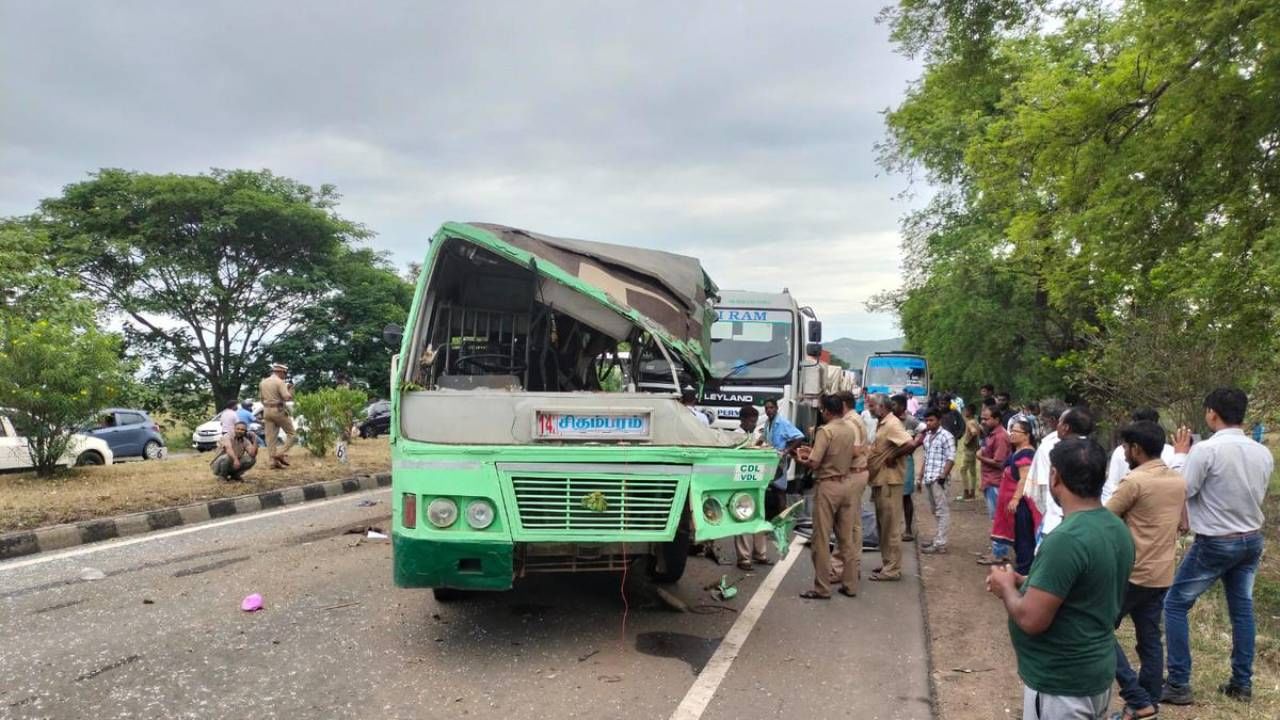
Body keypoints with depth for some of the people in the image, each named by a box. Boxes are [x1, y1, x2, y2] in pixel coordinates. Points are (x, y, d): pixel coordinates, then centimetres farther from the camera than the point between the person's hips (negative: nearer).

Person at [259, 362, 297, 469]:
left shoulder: (262, 382, 12)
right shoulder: (280, 382, -11)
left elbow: (262, 397, 16)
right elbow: (287, 397, -19)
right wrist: (290, 389, -2)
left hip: (267, 411, 7)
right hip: (279, 410, -7)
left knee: (270, 437, 5)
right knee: (292, 434, 3)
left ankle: (273, 461, 3)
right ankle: (281, 454, -11)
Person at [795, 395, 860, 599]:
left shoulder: (825, 431, -16)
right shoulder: (850, 429, 6)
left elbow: (814, 463, -18)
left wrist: (801, 458, 2)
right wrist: (813, 451, 19)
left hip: (828, 486, -7)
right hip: (846, 484, 7)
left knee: (821, 540, 1)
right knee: (847, 538, 13)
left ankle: (822, 589, 5)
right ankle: (850, 585, 19)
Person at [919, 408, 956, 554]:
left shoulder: (946, 436, -9)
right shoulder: (927, 436, 16)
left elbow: (951, 459, -13)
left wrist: (943, 476, -19)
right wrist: (921, 476, 20)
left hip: (938, 479, -8)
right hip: (928, 479, 8)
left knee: (942, 512, -3)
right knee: (935, 511, 15)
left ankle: (940, 544, -4)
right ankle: (938, 539, 24)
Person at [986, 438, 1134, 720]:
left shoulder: (1066, 540, -28)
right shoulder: (1117, 528, 1)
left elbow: (1031, 619, -27)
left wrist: (1006, 587, -9)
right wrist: (1024, 581, 5)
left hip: (1060, 685, -8)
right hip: (1096, 672, 9)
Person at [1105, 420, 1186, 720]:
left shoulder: (1134, 481, -18)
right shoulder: (1178, 480, 7)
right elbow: (1180, 523, 19)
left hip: (1134, 573, -8)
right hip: (1163, 574, 8)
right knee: (1150, 639, 15)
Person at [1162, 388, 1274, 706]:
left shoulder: (1206, 450, -22)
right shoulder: (1263, 453, 0)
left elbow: (1181, 492, -15)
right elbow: (1257, 496, 11)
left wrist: (1181, 455, -5)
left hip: (1215, 543, -6)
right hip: (1252, 540, 7)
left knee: (1175, 605, 4)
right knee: (1242, 609, 18)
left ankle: (1178, 684, 5)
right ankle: (1242, 683, 27)